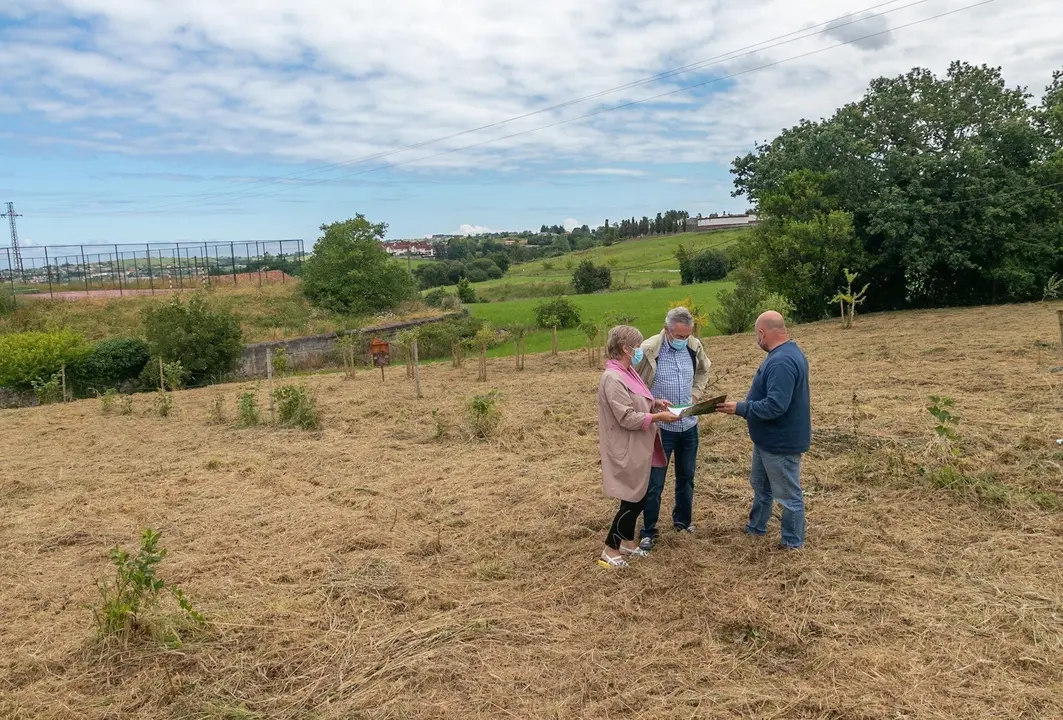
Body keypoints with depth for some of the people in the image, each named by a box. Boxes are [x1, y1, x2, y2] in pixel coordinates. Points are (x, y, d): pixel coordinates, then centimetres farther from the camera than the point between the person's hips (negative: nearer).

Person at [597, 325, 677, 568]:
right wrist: (658, 417, -19)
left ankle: (627, 542, 32)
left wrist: (653, 403, 4)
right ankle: (610, 551, 13)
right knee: (632, 499, 0)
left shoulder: (626, 372, 8)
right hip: (626, 450, -10)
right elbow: (628, 418, -24)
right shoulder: (613, 378, -23)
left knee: (637, 497, 17)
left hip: (637, 448, 10)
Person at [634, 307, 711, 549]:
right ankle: (648, 531, 19)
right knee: (654, 482, 3)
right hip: (660, 427, -5)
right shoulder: (649, 350, -18)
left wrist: (694, 395, 3)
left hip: (689, 425, 5)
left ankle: (683, 521, 39)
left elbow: (703, 372, 16)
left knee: (686, 477, 19)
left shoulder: (694, 347, -3)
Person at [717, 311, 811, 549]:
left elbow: (775, 405, -34)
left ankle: (793, 542, 22)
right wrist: (744, 406, 13)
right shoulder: (787, 353, 6)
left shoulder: (782, 362, -29)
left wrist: (740, 409, -27)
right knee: (761, 485, 25)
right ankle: (756, 527, 41)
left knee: (788, 493, 7)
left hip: (781, 441, -11)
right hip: (769, 438, 11)